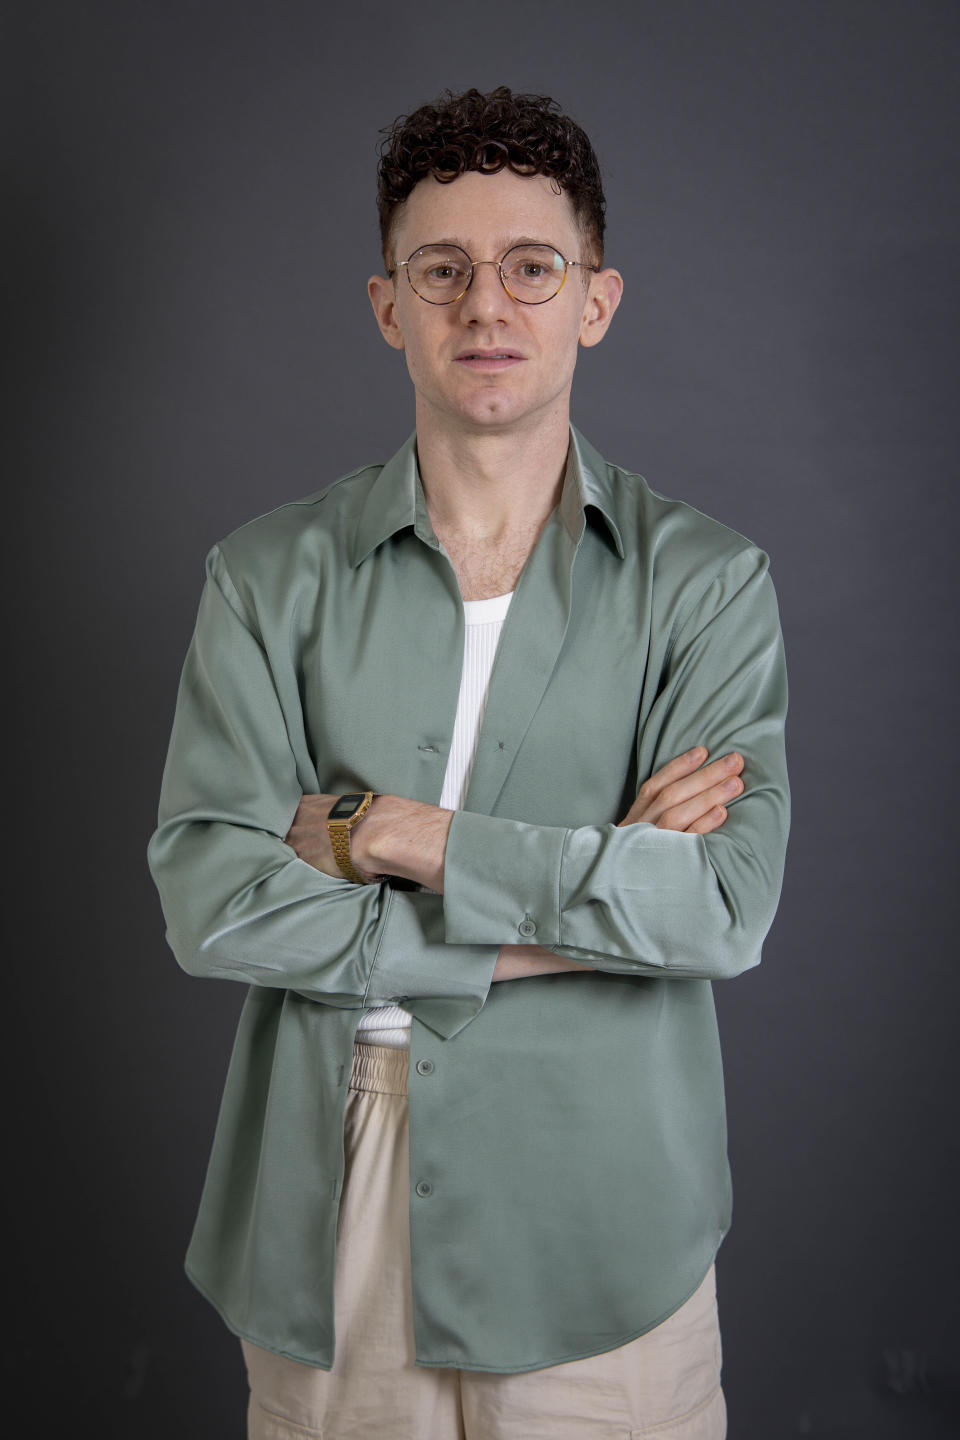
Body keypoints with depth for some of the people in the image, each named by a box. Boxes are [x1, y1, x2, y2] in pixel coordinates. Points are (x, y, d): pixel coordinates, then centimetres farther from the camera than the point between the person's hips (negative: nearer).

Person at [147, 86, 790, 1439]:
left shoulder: (705, 580, -3)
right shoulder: (271, 575, -1)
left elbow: (726, 906, -15)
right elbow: (212, 899, -12)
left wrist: (396, 835, -15)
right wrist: (583, 901, -14)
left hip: (596, 1217, 0)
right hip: (324, 1205, 1)